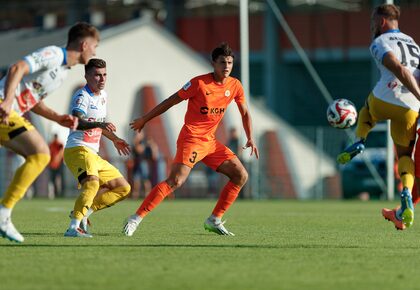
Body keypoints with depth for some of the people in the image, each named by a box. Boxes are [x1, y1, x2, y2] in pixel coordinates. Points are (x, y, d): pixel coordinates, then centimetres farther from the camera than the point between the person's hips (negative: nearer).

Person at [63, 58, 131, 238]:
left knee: (123, 188, 11)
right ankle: (73, 228, -39)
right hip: (78, 150, -10)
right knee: (92, 183, -36)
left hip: (93, 155, 10)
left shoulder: (102, 96, 17)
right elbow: (77, 121, -30)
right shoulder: (82, 96, -12)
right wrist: (99, 124, -45)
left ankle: (83, 211, 8)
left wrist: (114, 139, 39)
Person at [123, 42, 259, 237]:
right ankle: (136, 219, -21)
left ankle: (214, 220, 9)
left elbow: (244, 112, 21)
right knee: (176, 181, -23)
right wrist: (144, 120, -1)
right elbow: (171, 101, -6)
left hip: (210, 141, 7)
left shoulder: (235, 86, 4)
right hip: (191, 138, -7)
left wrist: (250, 138, 10)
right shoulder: (199, 83, -13)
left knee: (241, 176, 2)